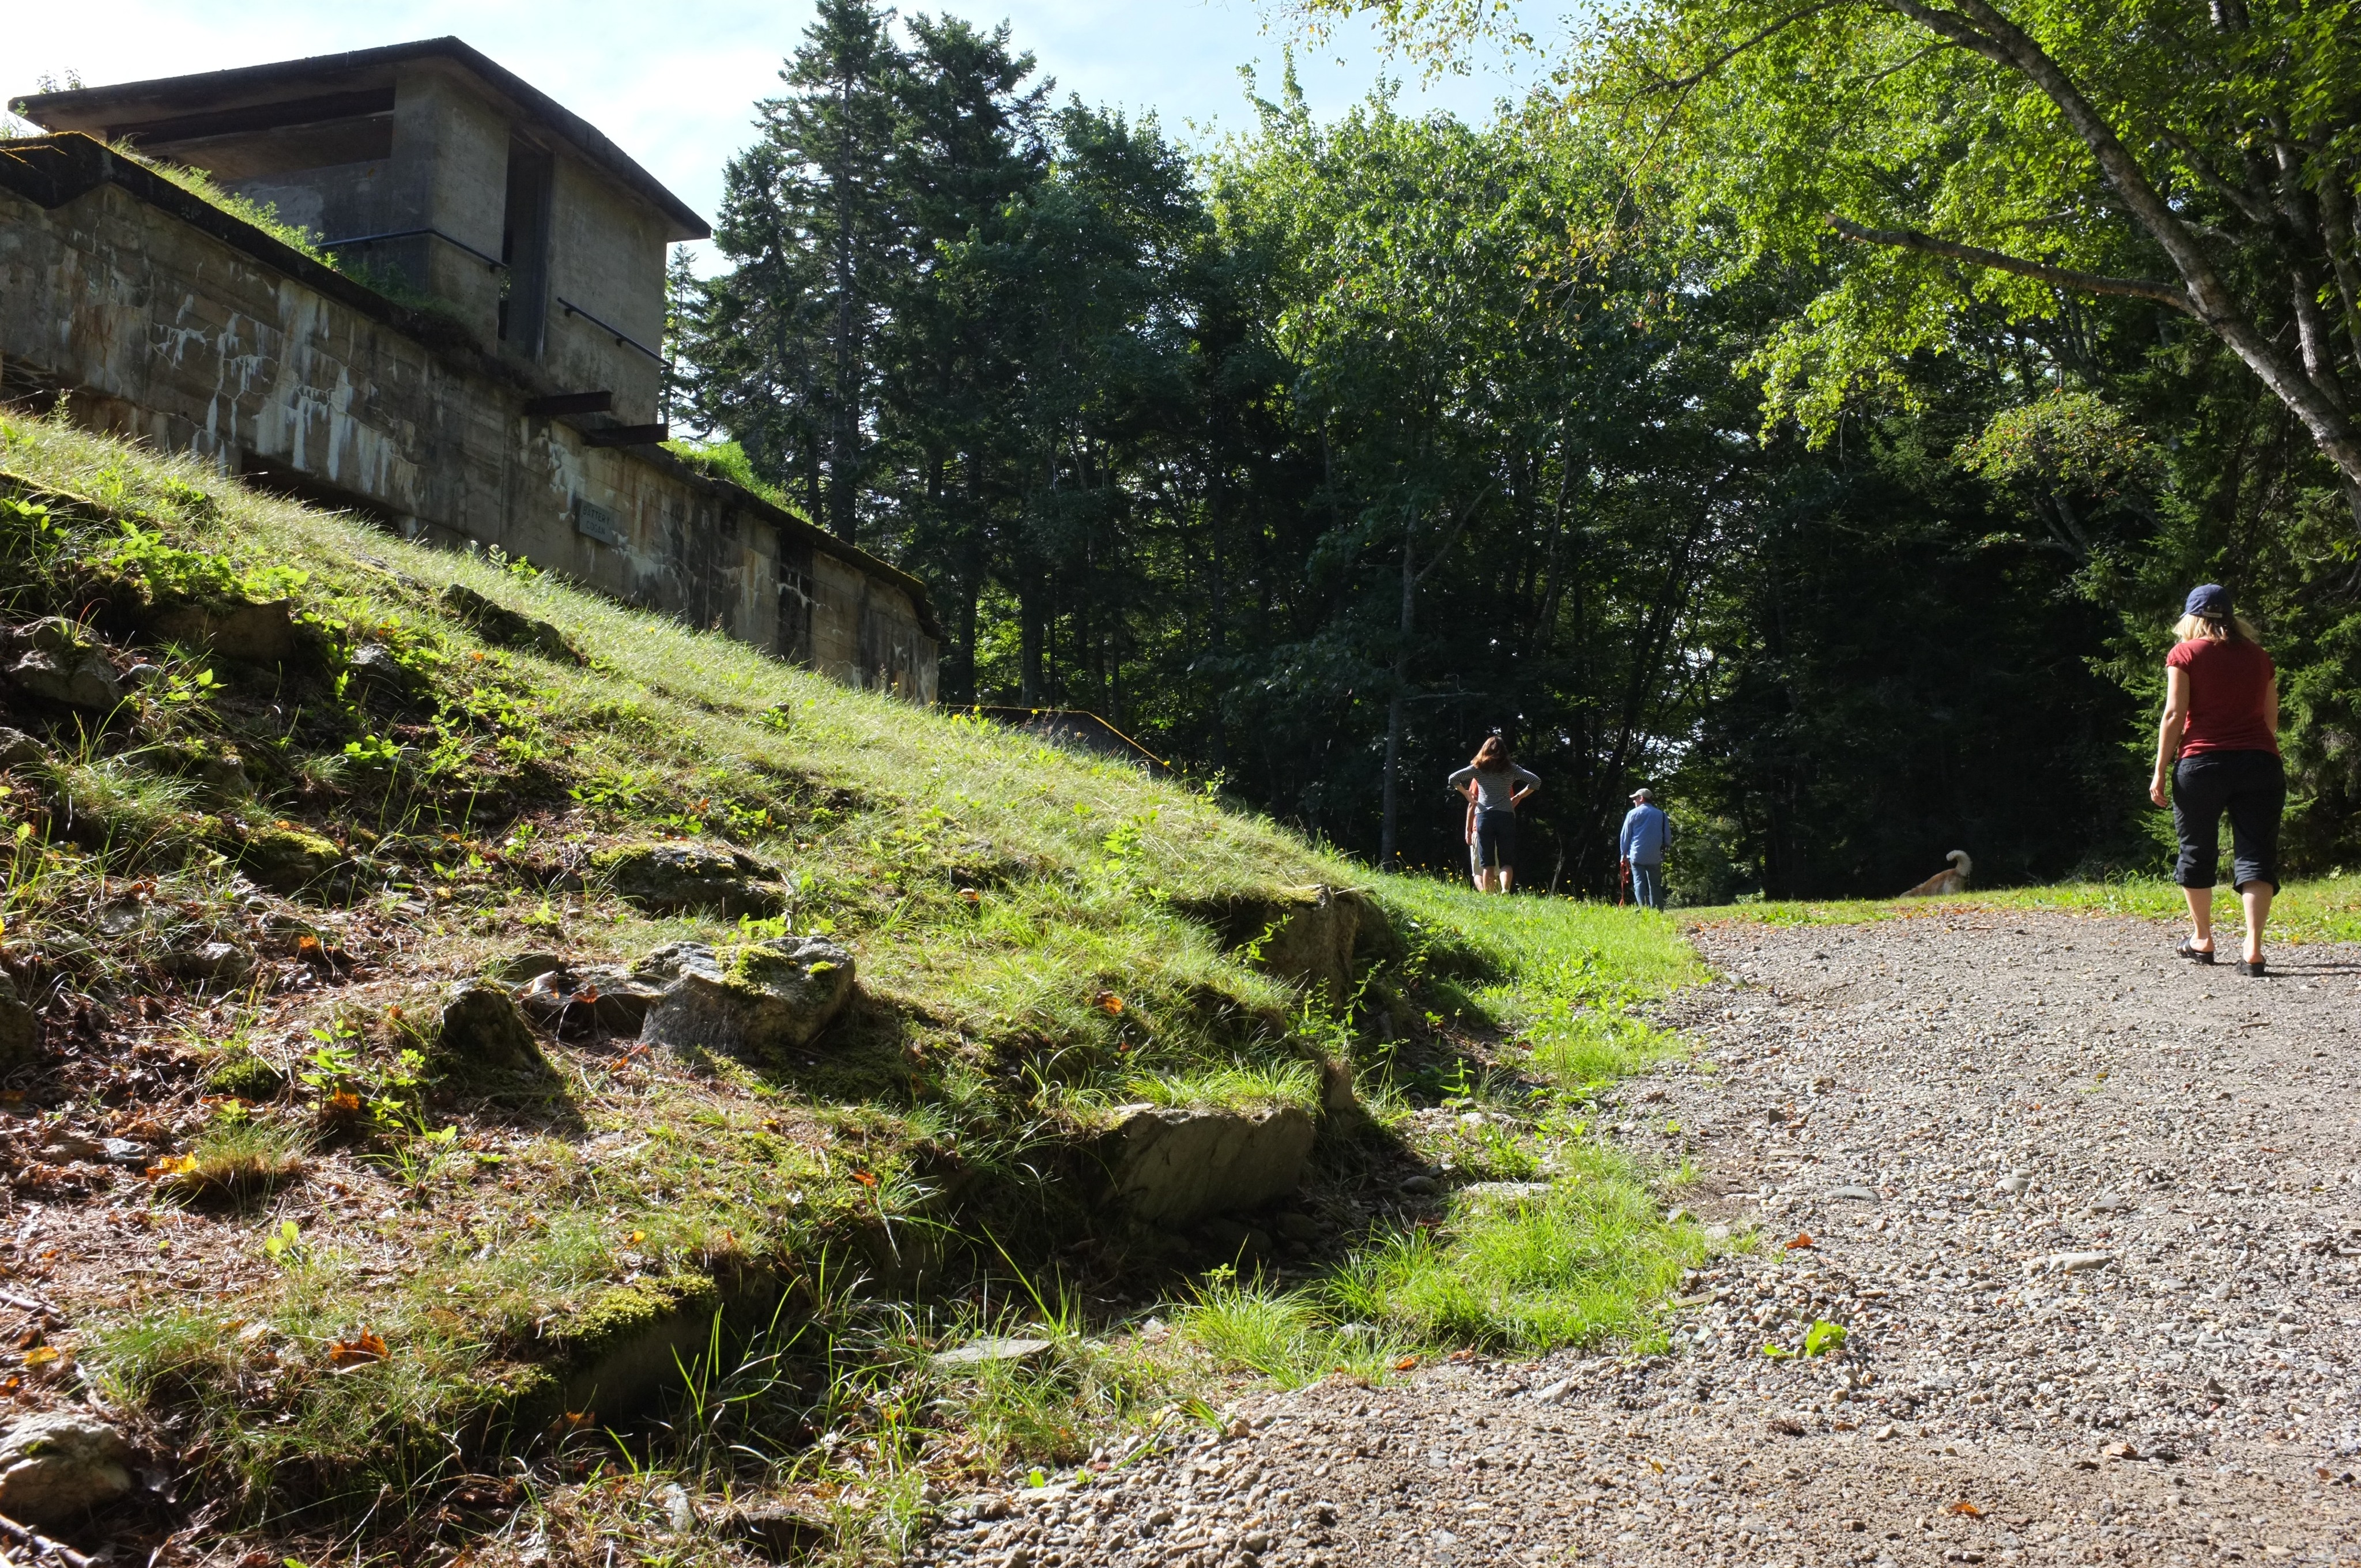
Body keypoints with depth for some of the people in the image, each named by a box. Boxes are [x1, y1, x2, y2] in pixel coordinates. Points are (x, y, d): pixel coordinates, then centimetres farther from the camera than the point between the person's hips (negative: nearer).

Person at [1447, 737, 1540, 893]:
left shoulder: (1478, 769, 8)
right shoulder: (1511, 769, 9)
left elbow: (1453, 779, 1)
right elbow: (1536, 781, 5)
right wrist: (1519, 797, 13)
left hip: (1484, 817, 0)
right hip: (1506, 817, 0)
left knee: (1487, 863, 4)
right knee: (1506, 861, 1)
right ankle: (1505, 889, -24)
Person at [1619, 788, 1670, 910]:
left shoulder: (1633, 814, 1)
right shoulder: (1661, 815, 8)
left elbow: (1625, 836, 3)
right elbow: (1668, 838, 9)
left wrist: (1624, 855, 9)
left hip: (1637, 855, -2)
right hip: (1655, 857, 2)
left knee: (1639, 883, -2)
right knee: (1655, 885, 7)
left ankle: (1644, 909, -14)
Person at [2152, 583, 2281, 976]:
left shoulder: (2185, 654, 2)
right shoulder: (2259, 657, 14)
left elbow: (2175, 715, -4)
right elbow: (2271, 720, 17)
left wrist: (2160, 772, -3)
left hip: (2201, 764, -3)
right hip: (2260, 763, 3)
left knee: (2196, 852, 13)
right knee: (2256, 854, -1)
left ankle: (2202, 940, 25)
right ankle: (2253, 950, -14)